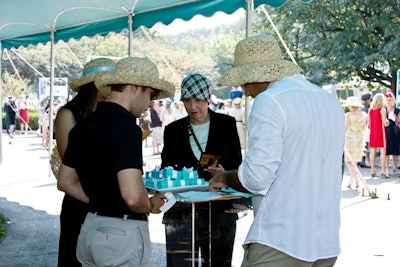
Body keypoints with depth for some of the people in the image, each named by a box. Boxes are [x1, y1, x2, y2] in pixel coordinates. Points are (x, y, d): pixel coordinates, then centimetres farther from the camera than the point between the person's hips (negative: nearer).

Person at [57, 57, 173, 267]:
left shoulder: (82, 126, 6)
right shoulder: (127, 129, -19)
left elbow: (65, 182, 15)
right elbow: (132, 196, -29)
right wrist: (151, 206, -8)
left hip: (91, 226, 8)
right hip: (123, 231, -8)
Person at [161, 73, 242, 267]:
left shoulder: (226, 124, 5)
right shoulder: (173, 130, 10)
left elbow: (237, 166, 5)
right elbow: (165, 169, 15)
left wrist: (224, 173, -15)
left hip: (219, 210, 0)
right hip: (181, 213, 1)